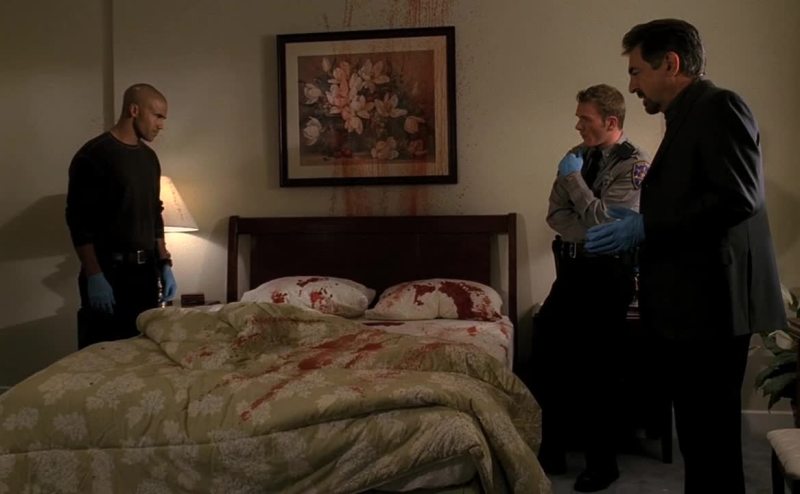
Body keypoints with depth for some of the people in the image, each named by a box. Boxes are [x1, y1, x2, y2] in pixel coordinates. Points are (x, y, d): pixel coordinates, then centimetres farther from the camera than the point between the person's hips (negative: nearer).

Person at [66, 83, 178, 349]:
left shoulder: (149, 158, 13)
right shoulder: (94, 155, -11)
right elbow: (79, 221, -14)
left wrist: (164, 264, 13)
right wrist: (94, 276, -18)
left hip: (145, 270, 7)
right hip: (108, 270, -7)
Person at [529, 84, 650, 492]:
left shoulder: (633, 164, -12)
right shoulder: (577, 155, 7)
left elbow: (605, 221, -22)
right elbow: (556, 214, 3)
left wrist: (573, 179, -15)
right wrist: (590, 236, -13)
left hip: (607, 275, -6)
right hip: (571, 270, 7)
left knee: (594, 368, 0)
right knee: (546, 358, 7)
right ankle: (551, 453, 22)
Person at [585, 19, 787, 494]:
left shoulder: (719, 106, -9)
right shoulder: (687, 117, 20)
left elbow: (738, 197, -21)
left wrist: (645, 228, -19)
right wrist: (638, 227, 12)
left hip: (712, 302, -10)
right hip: (689, 302, 10)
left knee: (711, 433, -3)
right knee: (700, 431, 16)